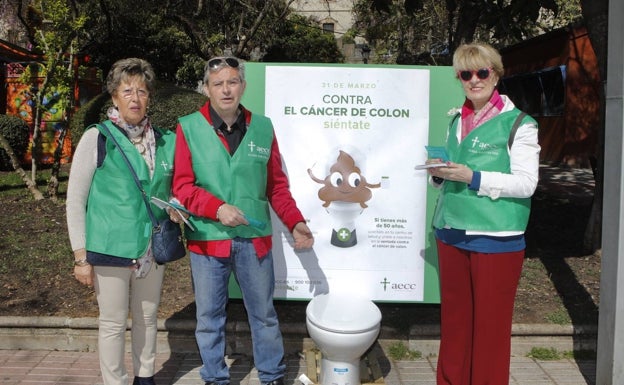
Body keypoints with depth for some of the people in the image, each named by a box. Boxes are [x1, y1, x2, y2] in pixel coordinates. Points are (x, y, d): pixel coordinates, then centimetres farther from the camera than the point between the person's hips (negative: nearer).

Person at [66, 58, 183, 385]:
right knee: (113, 322, 6)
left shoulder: (165, 141, 4)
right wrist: (81, 256, -9)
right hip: (110, 248, -4)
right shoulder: (97, 138, -7)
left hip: (152, 248, 4)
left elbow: (172, 189, 18)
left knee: (147, 318, 16)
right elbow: (75, 200, -6)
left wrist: (175, 207, -6)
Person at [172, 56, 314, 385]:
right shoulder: (188, 128, -3)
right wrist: (218, 208, -19)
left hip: (254, 239, 2)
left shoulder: (263, 128, 4)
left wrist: (295, 222, -2)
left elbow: (277, 185, 8)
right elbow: (182, 186, -6)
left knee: (264, 313, 13)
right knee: (209, 317, 10)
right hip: (207, 238, -1)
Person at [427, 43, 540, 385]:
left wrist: (473, 177, -20)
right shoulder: (456, 122, 14)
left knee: (491, 326, 2)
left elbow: (526, 183, -11)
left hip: (495, 238, -6)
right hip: (451, 232, 6)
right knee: (454, 320, 12)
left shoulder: (518, 123, -5)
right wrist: (439, 175, -1)